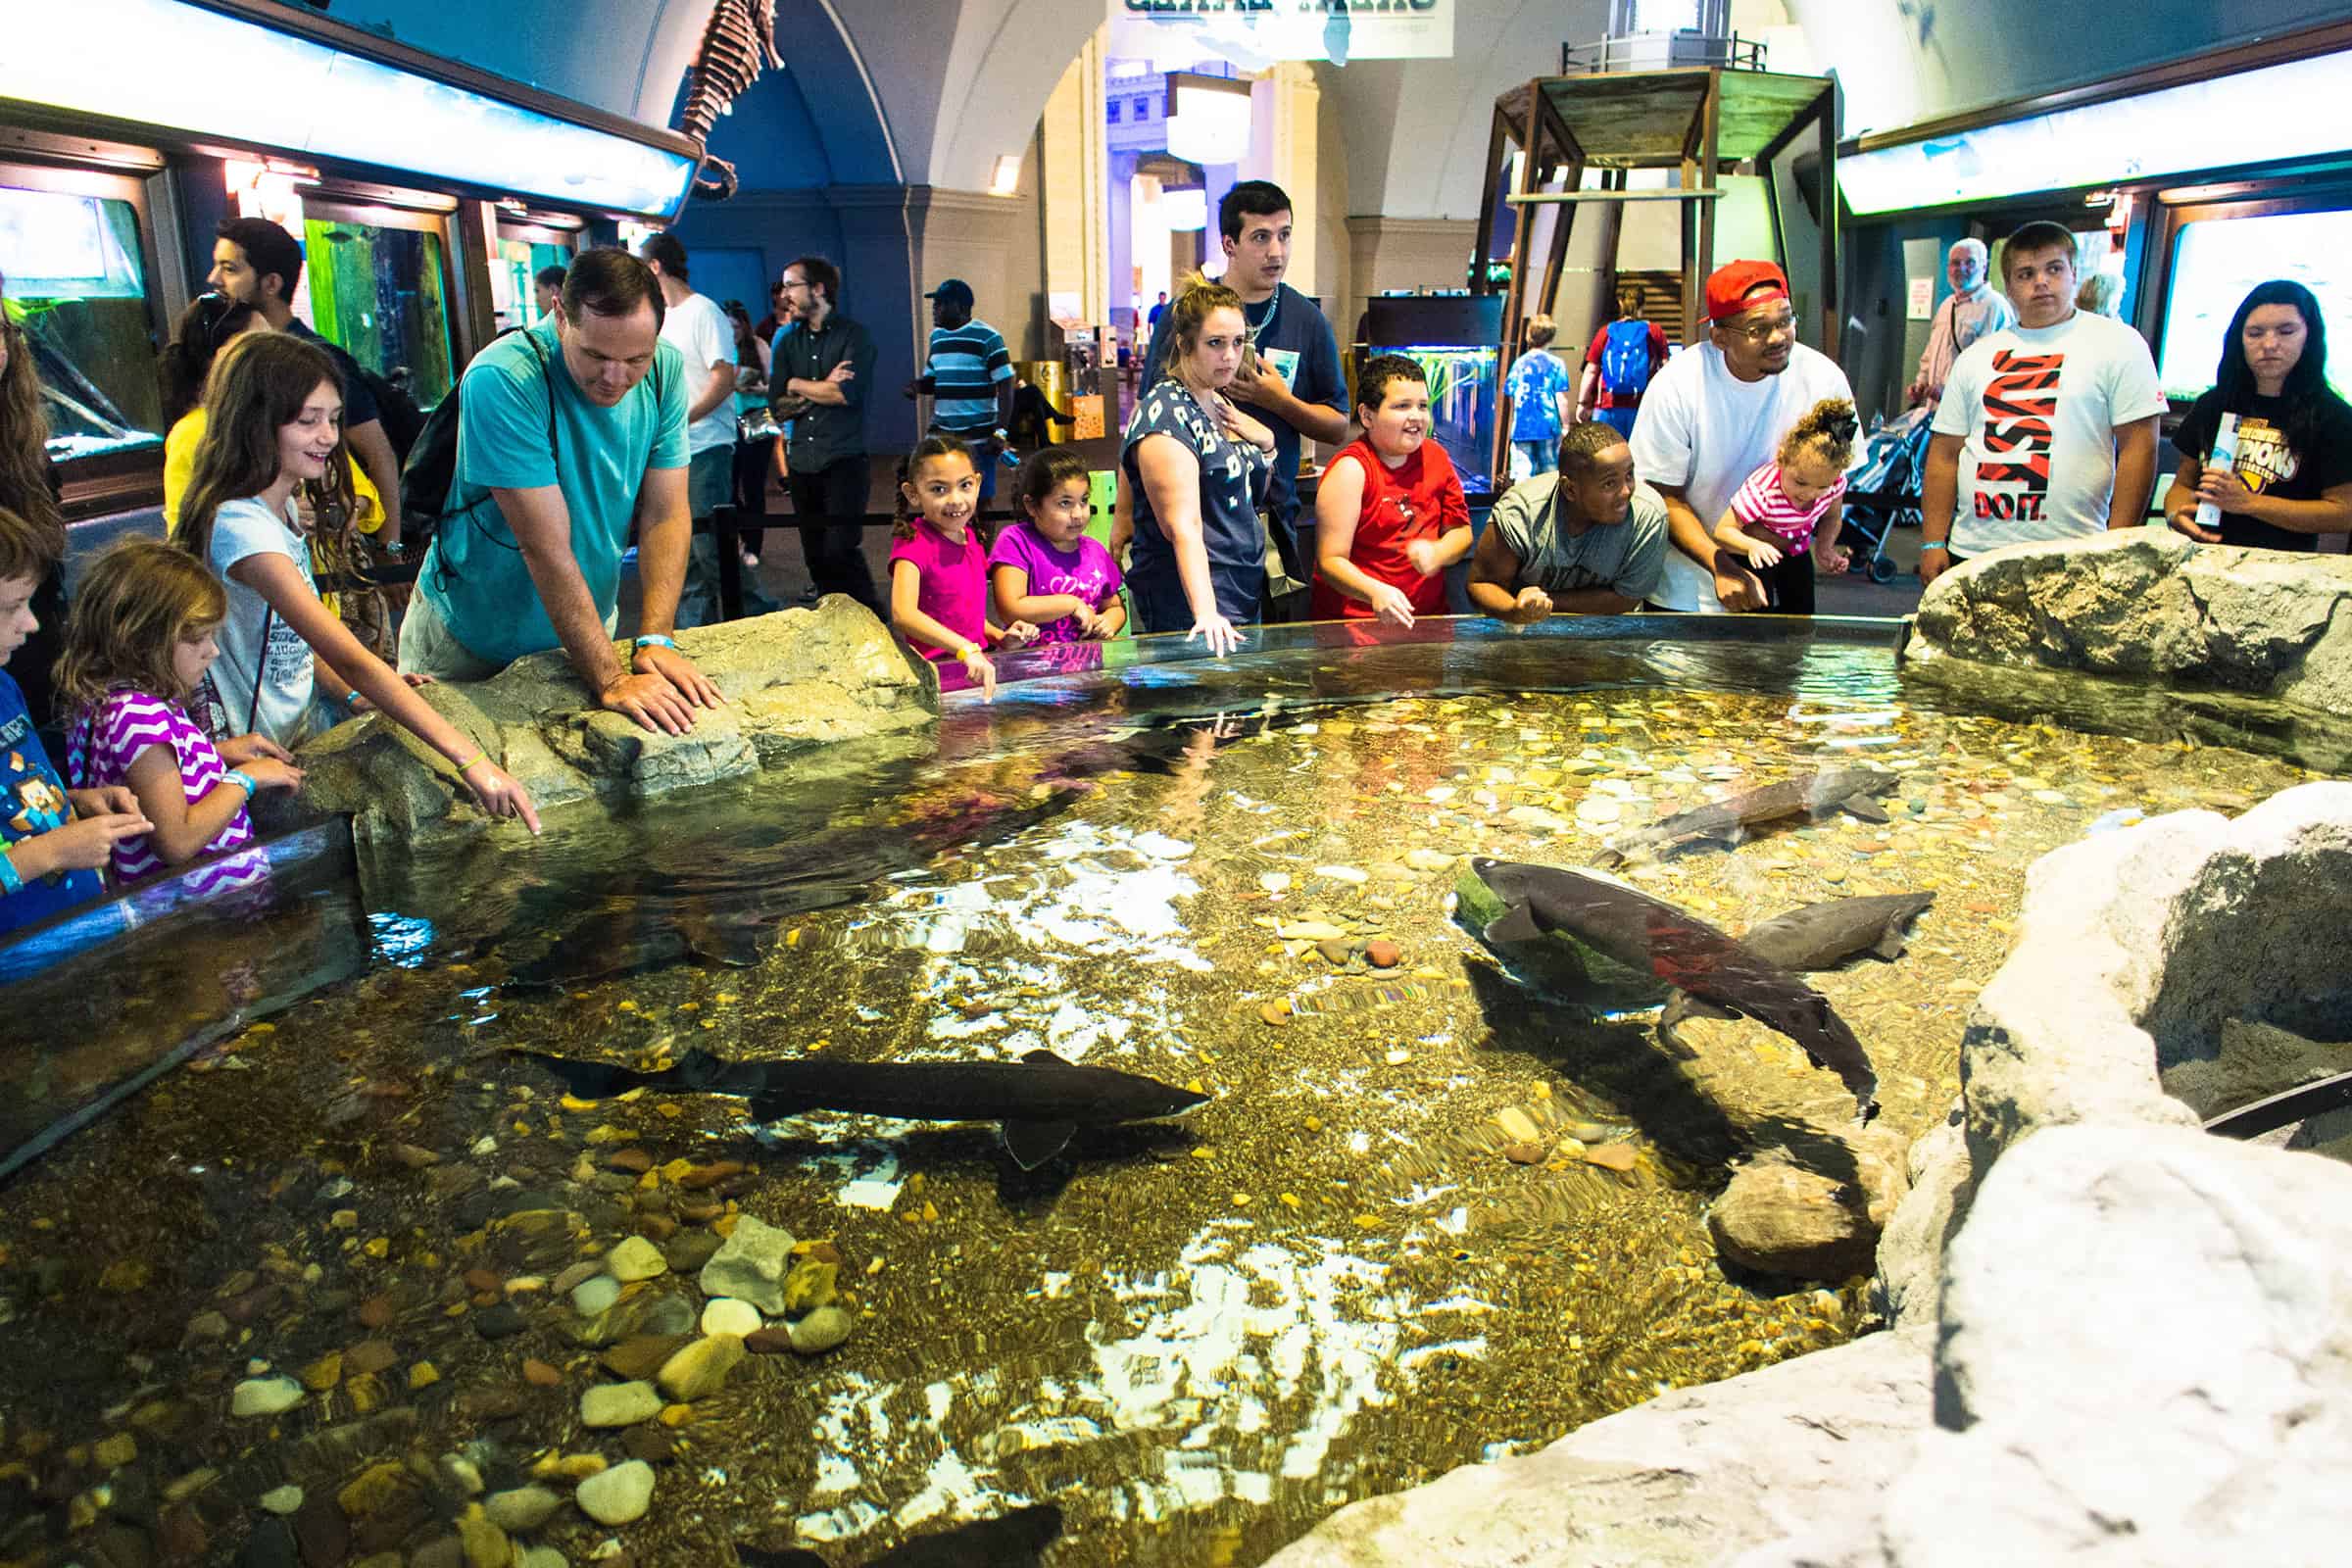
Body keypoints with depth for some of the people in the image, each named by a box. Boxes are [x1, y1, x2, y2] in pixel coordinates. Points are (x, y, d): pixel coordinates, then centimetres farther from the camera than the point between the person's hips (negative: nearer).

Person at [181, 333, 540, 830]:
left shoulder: (282, 506, 6)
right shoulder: (240, 527, -24)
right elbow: (350, 658, -32)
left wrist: (355, 694, -2)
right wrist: (469, 759, -37)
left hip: (299, 735, 8)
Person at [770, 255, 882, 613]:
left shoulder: (854, 336, -1)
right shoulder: (789, 341, 14)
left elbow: (847, 393, -16)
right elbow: (778, 405, 7)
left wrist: (799, 386, -2)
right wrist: (823, 390, -8)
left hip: (843, 459, -6)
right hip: (802, 462, 6)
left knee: (841, 550, -15)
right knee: (815, 555, 7)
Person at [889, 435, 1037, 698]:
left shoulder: (972, 539, 12)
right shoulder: (913, 543, -12)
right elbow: (903, 614, -29)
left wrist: (1000, 636, 8)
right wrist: (967, 650, -38)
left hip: (978, 670, 7)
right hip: (935, 674, -7)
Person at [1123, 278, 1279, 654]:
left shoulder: (1222, 404, 11)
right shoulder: (1166, 415, -16)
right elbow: (1184, 527, -26)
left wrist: (1267, 445, 3)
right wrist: (1206, 614, -36)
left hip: (1246, 597, 9)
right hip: (1189, 610, -9)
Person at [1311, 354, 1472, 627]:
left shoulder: (1435, 457, 8)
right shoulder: (1351, 469, -9)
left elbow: (1461, 531, 16)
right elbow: (1331, 561, -13)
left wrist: (1436, 554, -7)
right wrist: (1376, 592, -31)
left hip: (1429, 616, 5)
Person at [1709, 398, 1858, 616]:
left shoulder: (1835, 482, -22)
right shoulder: (1762, 491, -40)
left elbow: (1831, 518, 0)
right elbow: (1723, 531, -37)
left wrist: (1825, 547, -17)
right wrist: (1753, 546, -54)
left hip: (1797, 551, 5)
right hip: (1758, 555, -5)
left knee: (1802, 615, 12)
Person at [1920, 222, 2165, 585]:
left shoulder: (2117, 344, 4)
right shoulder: (1976, 357, 14)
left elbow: (2138, 448, -2)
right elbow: (1945, 455, 12)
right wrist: (1932, 543, 4)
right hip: (1973, 555, 3)